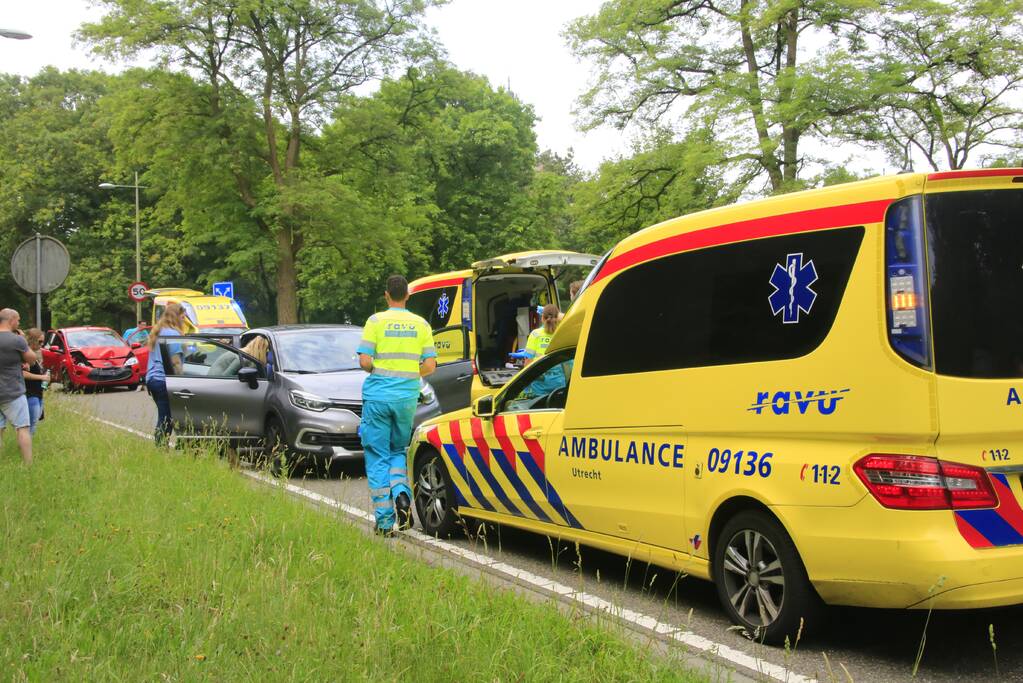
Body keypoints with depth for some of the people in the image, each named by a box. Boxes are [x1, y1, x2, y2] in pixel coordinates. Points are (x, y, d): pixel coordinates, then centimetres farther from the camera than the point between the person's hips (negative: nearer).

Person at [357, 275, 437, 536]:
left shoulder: (376, 321, -4)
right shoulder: (421, 324, 4)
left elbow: (364, 361, -11)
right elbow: (430, 365, 0)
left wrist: (378, 371, 10)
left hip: (378, 396, -2)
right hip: (407, 398, 3)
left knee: (378, 457, 5)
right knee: (398, 450, 20)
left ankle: (385, 520, 3)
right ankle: (401, 492, -7)